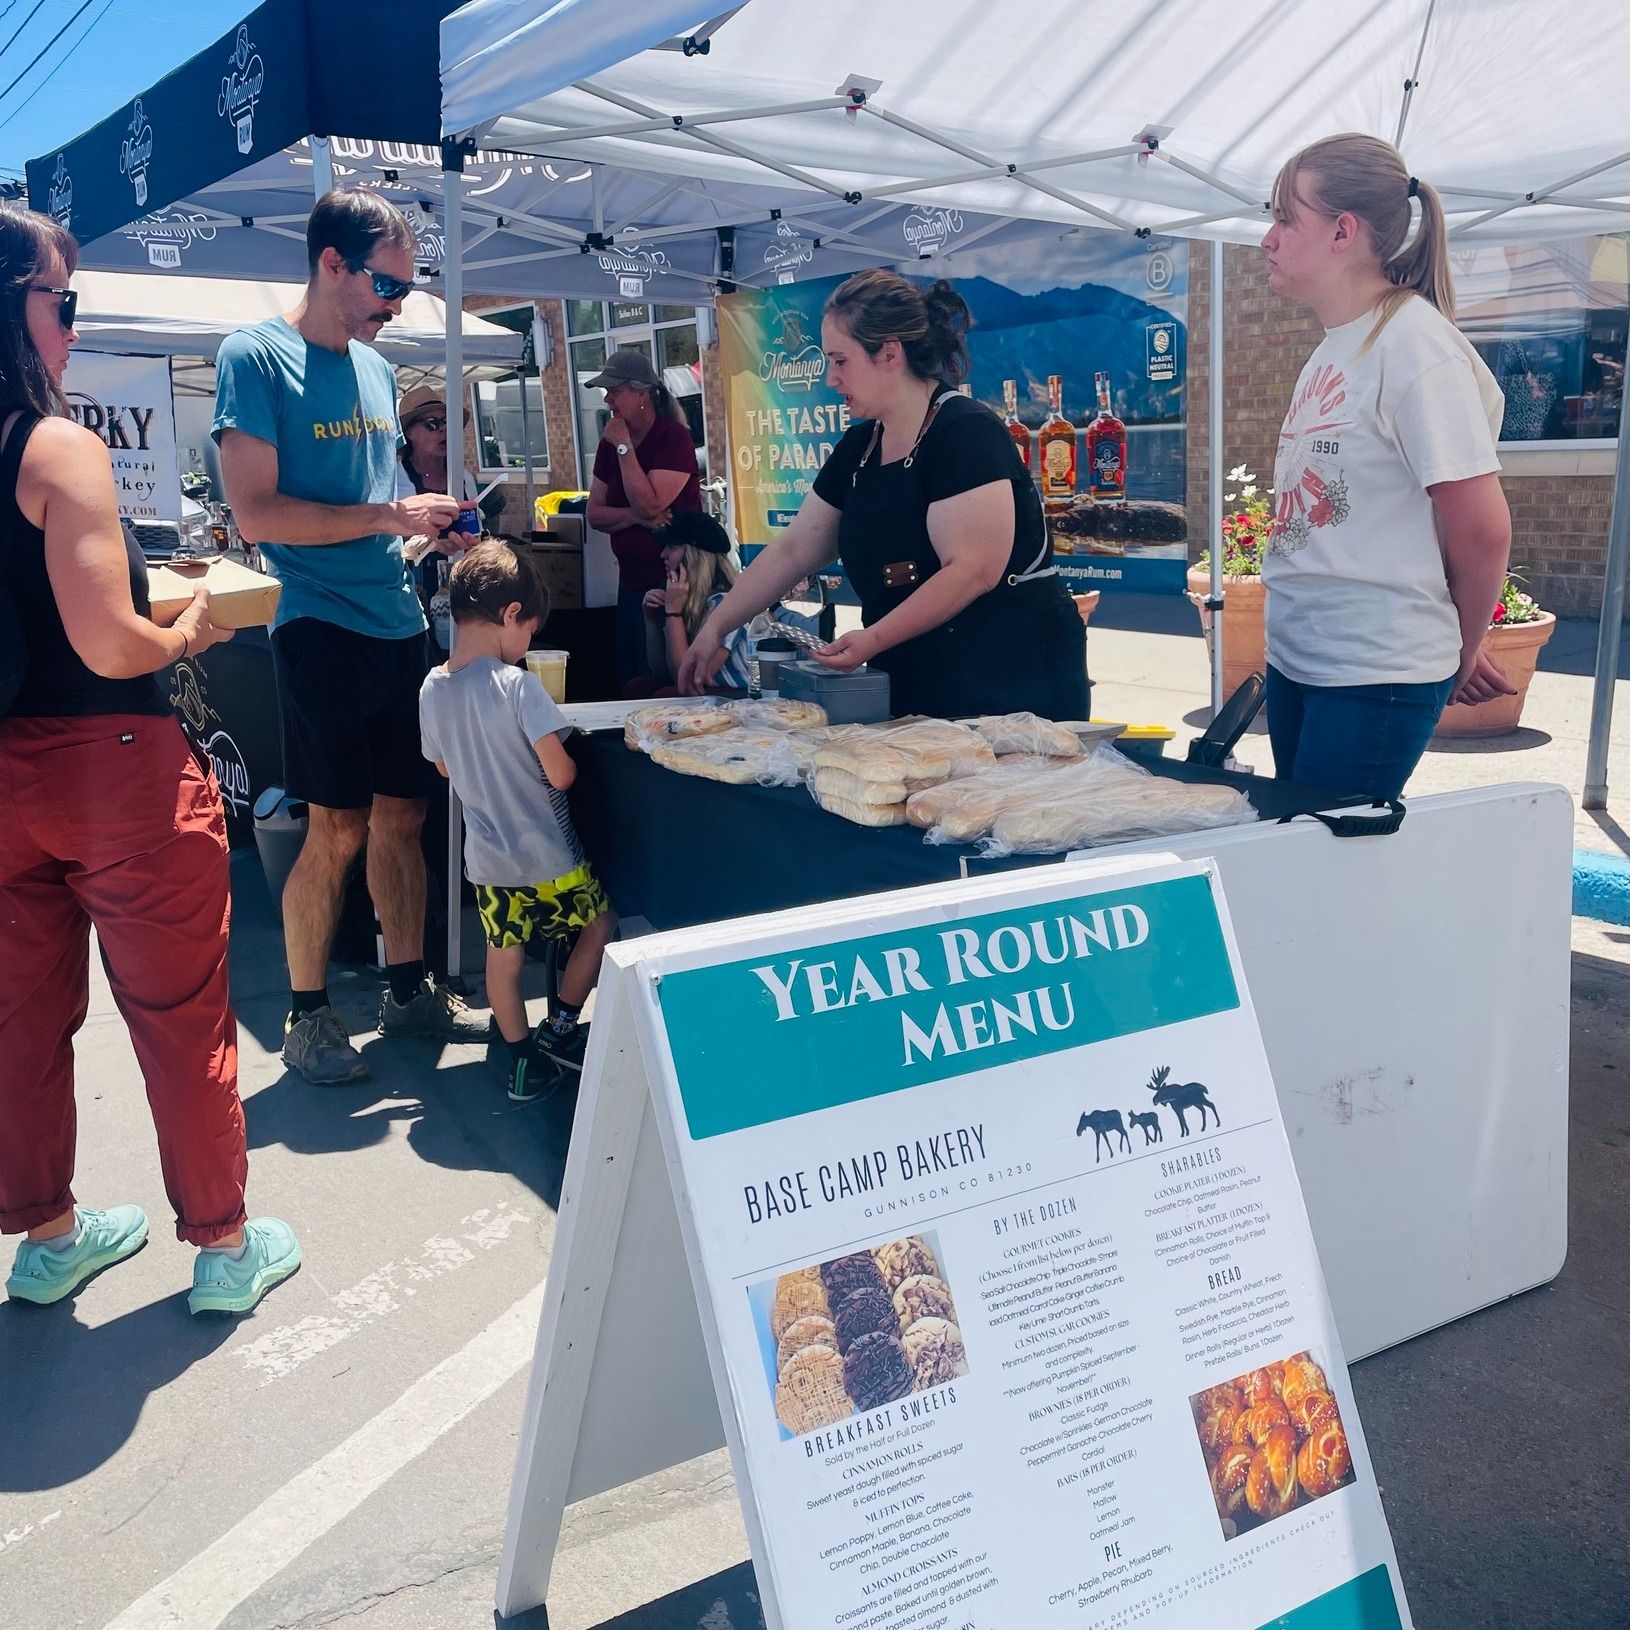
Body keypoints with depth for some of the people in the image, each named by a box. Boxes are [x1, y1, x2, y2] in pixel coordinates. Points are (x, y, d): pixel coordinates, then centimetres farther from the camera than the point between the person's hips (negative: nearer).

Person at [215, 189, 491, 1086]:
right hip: (322, 626, -7)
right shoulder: (255, 357, -8)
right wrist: (388, 517, -16)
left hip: (396, 623, 7)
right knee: (338, 829, -3)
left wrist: (432, 526, 3)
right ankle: (306, 1015, 13)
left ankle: (409, 989, 24)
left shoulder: (376, 368, 14)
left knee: (402, 816, 11)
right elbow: (257, 514, -15)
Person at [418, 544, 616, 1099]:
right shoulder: (516, 684, -22)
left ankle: (521, 1061, 27)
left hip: (487, 858, 6)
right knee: (600, 923, 18)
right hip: (546, 856, -5)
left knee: (504, 957, 17)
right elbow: (560, 774, -22)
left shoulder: (432, 689, -1)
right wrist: (566, 760, 0)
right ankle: (560, 1028, 24)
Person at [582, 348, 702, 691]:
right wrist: (635, 517, -12)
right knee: (628, 678, 11)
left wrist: (625, 447, -16)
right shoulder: (609, 443, 9)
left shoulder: (673, 437, -12)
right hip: (631, 577, 7)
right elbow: (594, 513, 6)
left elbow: (650, 505, -22)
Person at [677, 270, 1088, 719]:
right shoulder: (859, 447, 10)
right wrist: (715, 628, 12)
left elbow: (974, 569, -22)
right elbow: (792, 551, 15)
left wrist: (872, 639, -25)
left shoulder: (966, 433, -14)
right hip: (917, 682, 7)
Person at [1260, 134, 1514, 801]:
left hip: (1375, 680, -8)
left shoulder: (1413, 341, -15)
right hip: (1294, 659, 8)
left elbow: (1482, 531, -16)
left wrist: (1461, 653, 0)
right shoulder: (1333, 346, 11)